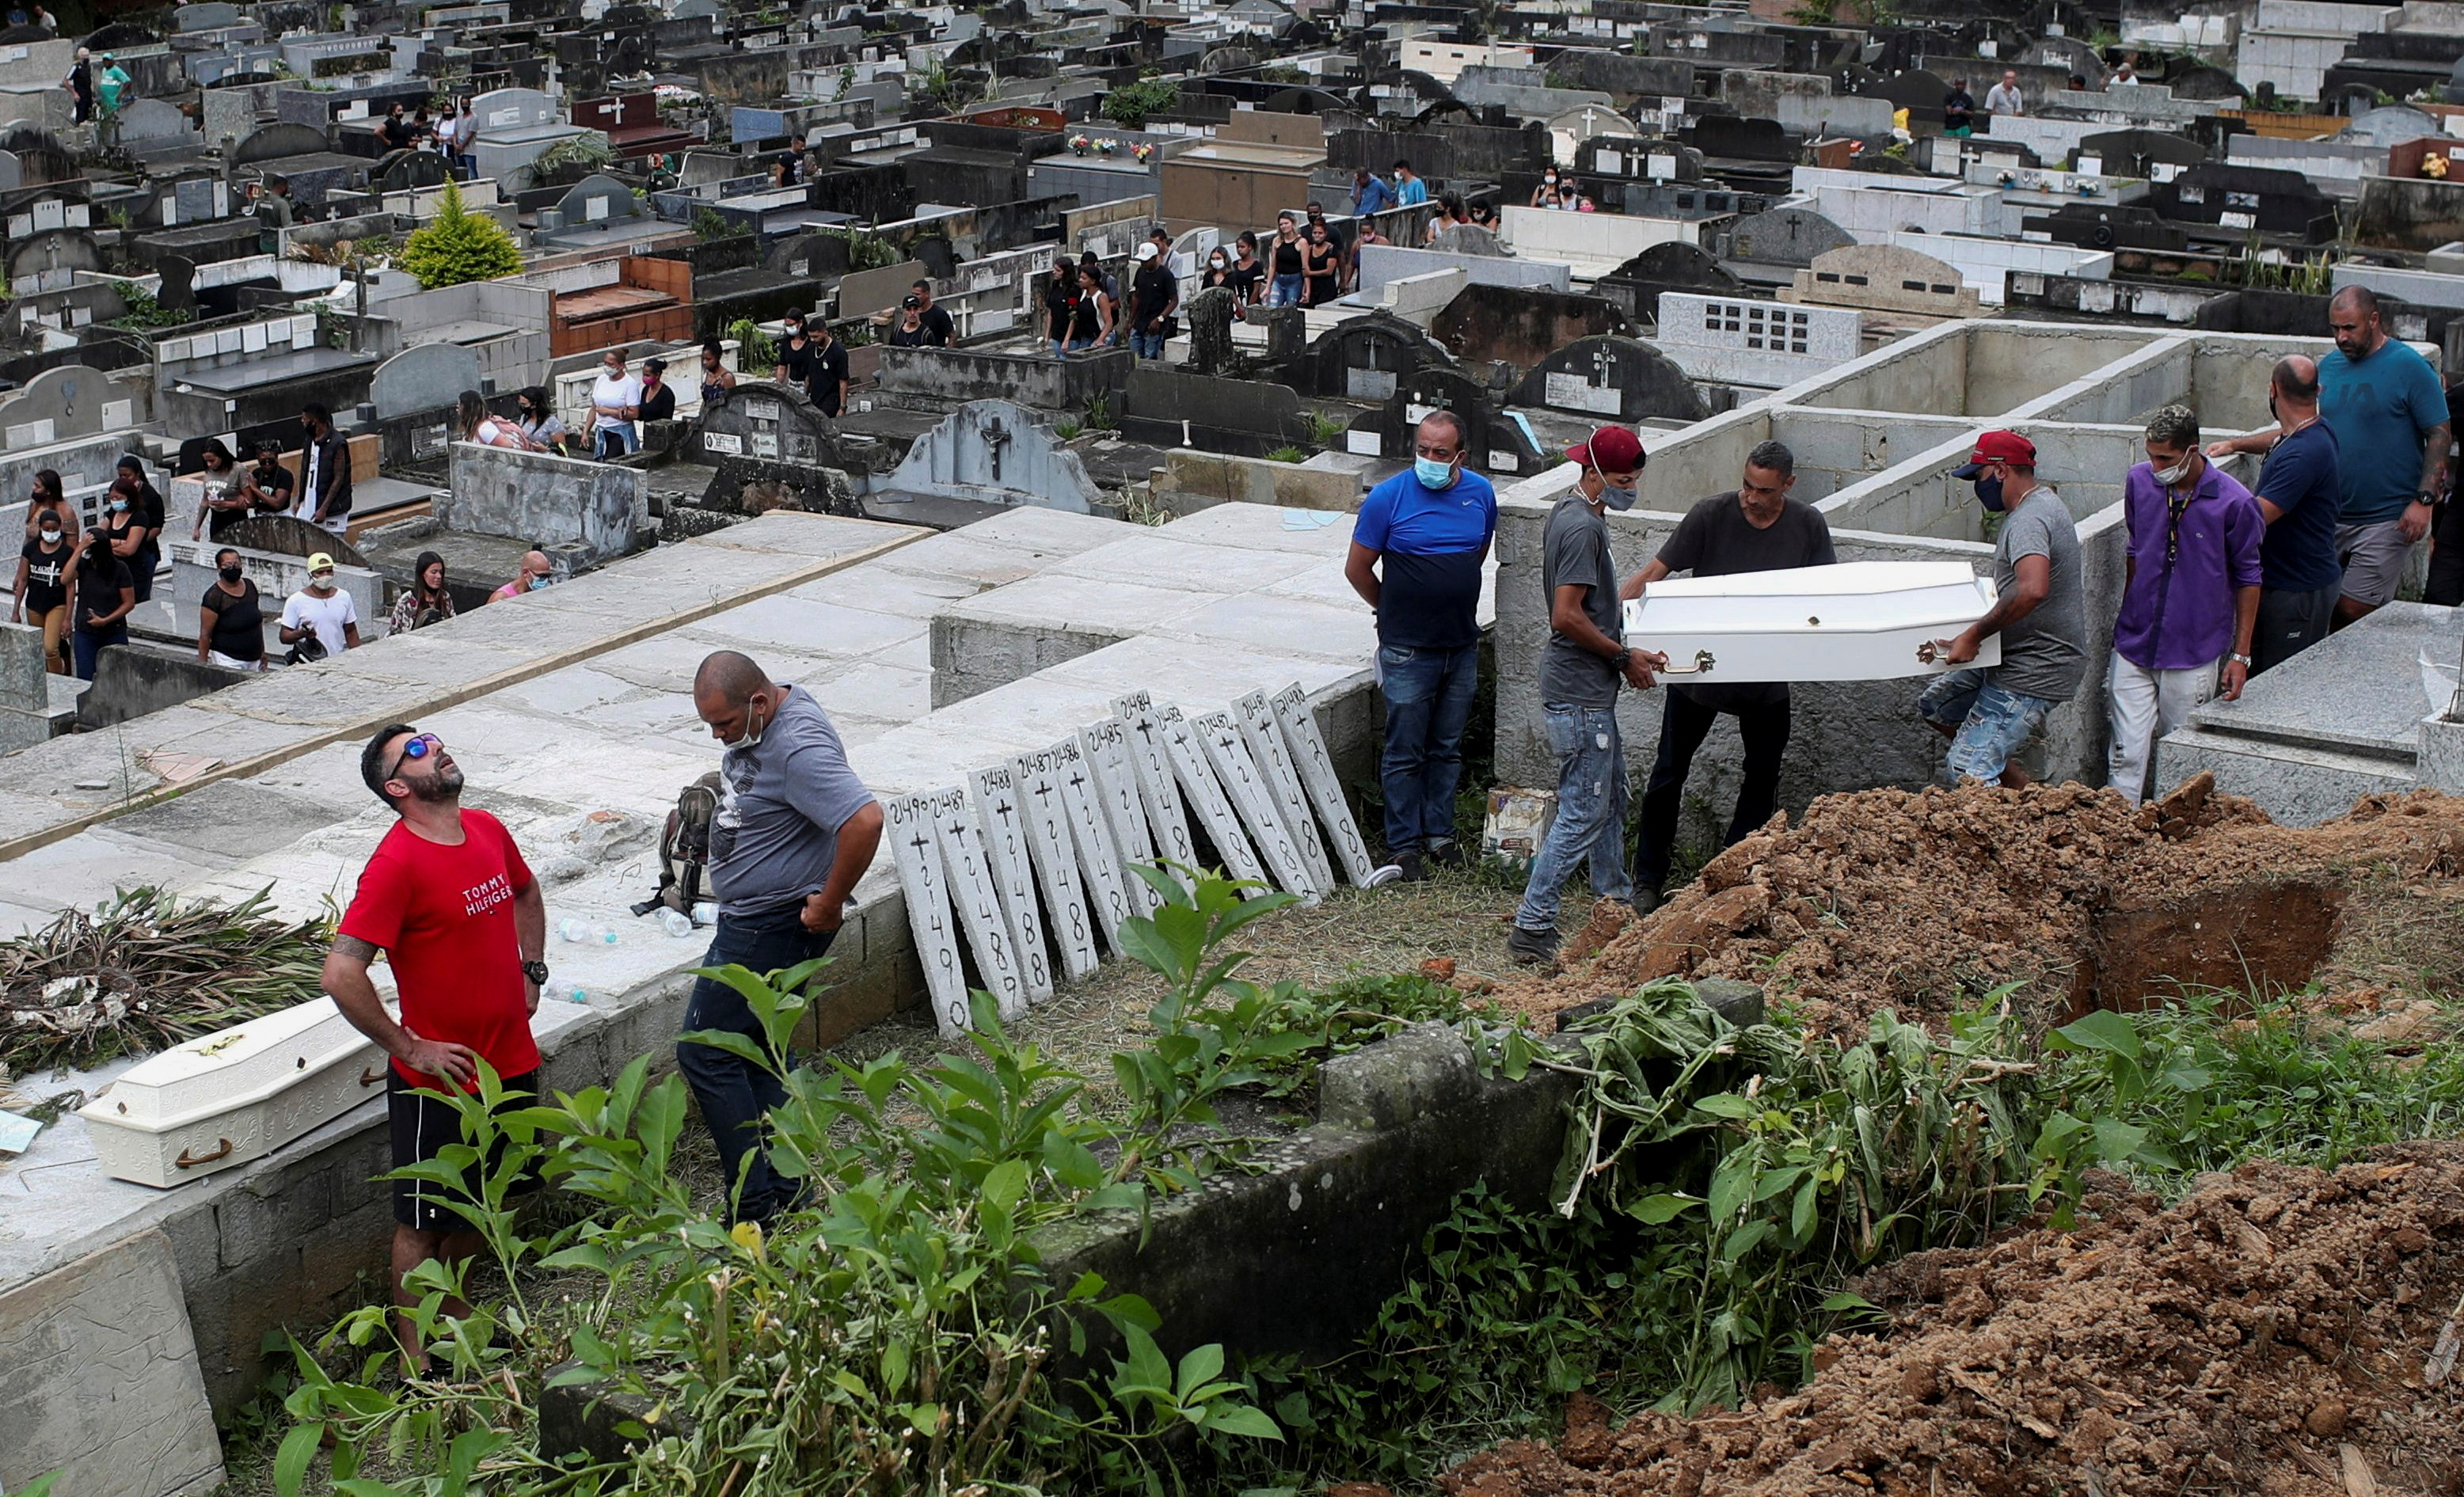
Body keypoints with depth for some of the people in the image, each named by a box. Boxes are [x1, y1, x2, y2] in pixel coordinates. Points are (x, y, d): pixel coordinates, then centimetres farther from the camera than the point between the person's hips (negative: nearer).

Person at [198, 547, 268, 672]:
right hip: (228, 661, -6)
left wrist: (262, 651, 19)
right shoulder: (214, 596, -10)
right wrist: (202, 664, -11)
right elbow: (205, 634, -10)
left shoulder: (250, 586, 8)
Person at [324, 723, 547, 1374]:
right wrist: (410, 1048, -19)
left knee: (478, 1202, 22)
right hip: (439, 1077, -7)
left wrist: (531, 970, 12)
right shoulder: (396, 863, -22)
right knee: (425, 1219, 6)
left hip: (509, 1063, 7)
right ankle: (415, 1353, 19)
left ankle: (456, 1308, 41)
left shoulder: (488, 830, 2)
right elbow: (341, 973, -26)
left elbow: (526, 894, 25)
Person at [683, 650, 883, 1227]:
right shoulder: (757, 723, 4)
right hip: (748, 918, 11)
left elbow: (865, 820, -37)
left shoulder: (799, 747, -27)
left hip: (773, 926, -11)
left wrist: (829, 904, -27)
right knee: (755, 1046, 17)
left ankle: (753, 1206, 0)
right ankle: (786, 1192, 26)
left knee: (705, 1053, -5)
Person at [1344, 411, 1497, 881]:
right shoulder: (1388, 497, -11)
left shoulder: (1480, 494, 1)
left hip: (1462, 645, 4)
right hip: (1408, 650, -4)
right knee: (1405, 752, 0)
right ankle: (1404, 844, 9)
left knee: (1448, 749, 14)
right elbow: (1357, 569, -2)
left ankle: (1439, 833, 26)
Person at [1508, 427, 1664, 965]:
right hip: (1579, 694, -11)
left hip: (1589, 689, 11)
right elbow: (1567, 617, -24)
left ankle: (1616, 901, 36)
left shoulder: (1571, 513, 12)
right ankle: (1532, 927, -6)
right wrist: (1623, 657, -14)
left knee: (1610, 799, 22)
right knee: (1583, 813, -8)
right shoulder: (1583, 526, -20)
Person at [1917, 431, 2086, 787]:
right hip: (2016, 660, 11)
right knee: (1934, 704, 18)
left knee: (1967, 774, -13)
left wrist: (1975, 635, -33)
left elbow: (2032, 590, -39)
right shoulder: (2043, 502, 12)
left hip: (2035, 673, -11)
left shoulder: (2029, 520, -21)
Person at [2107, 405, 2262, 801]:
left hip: (2195, 655, -3)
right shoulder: (2139, 481, -1)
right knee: (2127, 754, -1)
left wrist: (2240, 655, 0)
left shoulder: (2234, 502, -11)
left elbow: (2247, 579, -1)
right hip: (2134, 646, 3)